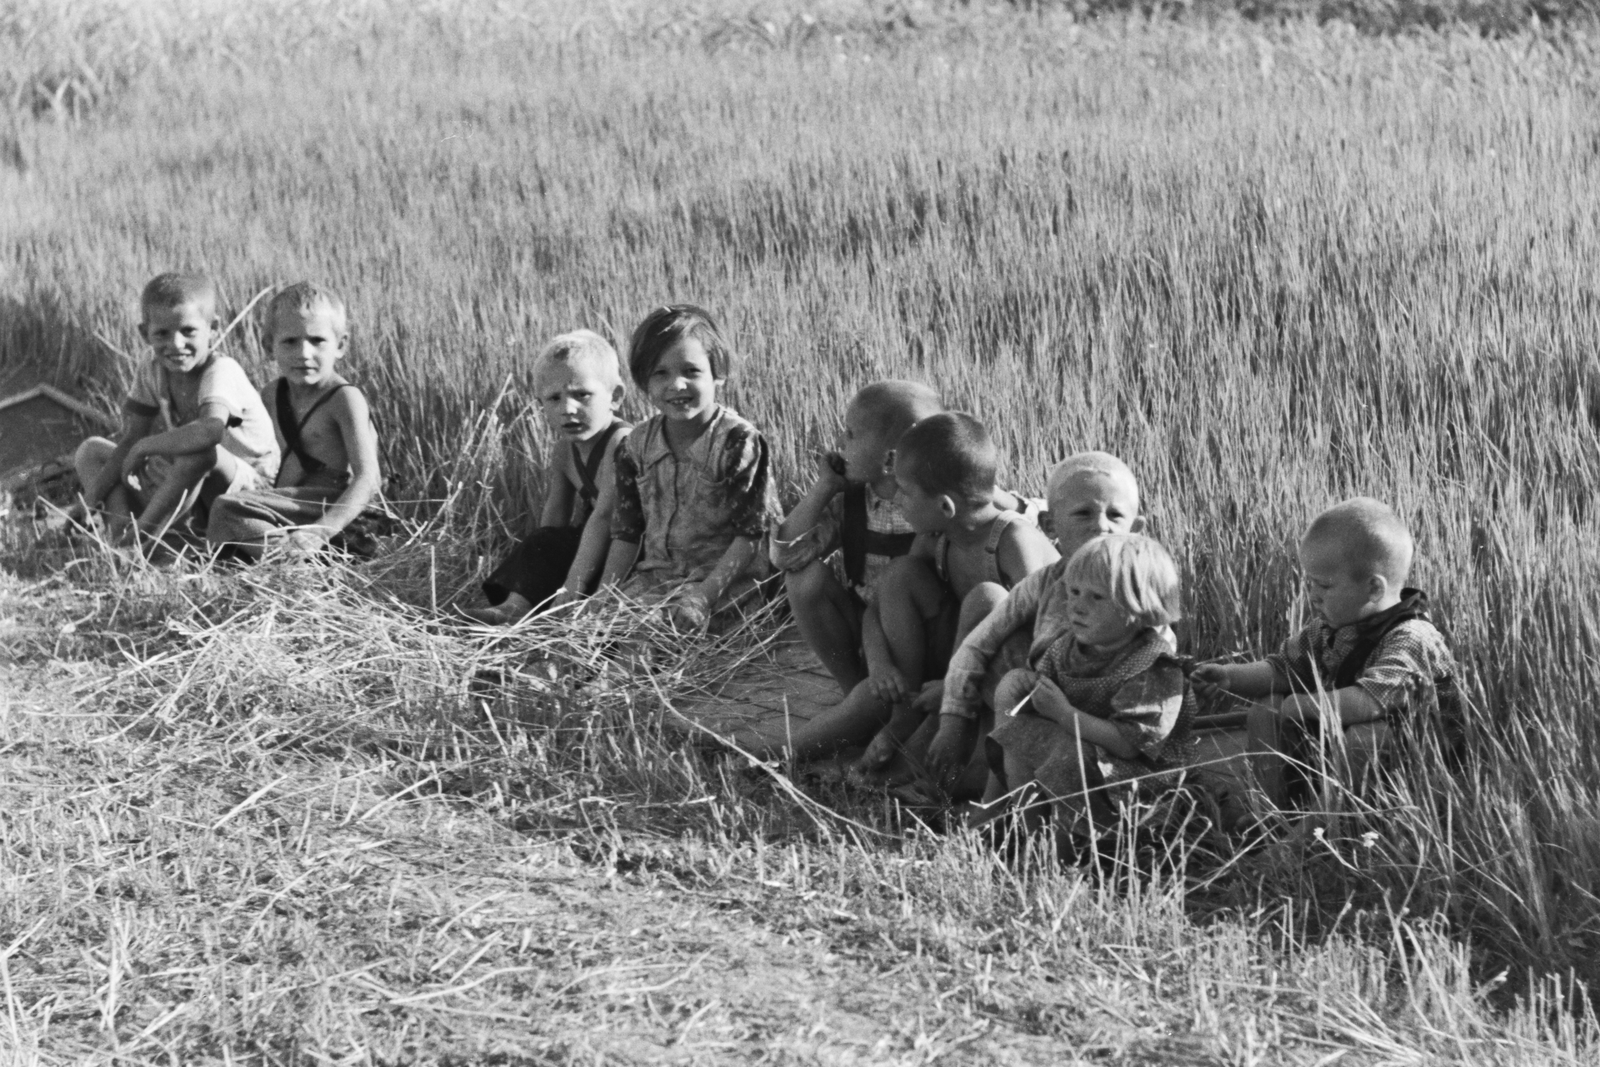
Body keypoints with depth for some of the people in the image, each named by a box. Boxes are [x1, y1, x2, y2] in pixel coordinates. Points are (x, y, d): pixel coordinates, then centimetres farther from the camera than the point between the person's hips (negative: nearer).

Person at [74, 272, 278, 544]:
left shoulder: (221, 372, -23)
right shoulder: (152, 370, -2)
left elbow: (211, 430, -44)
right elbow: (132, 439, -1)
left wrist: (146, 446, -31)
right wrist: (97, 490, -14)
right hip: (181, 486, 8)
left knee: (200, 450, -39)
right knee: (90, 451, 3)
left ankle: (144, 536, -26)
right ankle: (122, 535, -20)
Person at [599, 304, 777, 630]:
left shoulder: (739, 442, -12)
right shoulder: (637, 446, 4)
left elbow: (751, 533, -13)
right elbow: (627, 532, 10)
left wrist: (706, 594, -22)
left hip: (724, 575, -5)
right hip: (658, 572, 5)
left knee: (681, 617, -31)